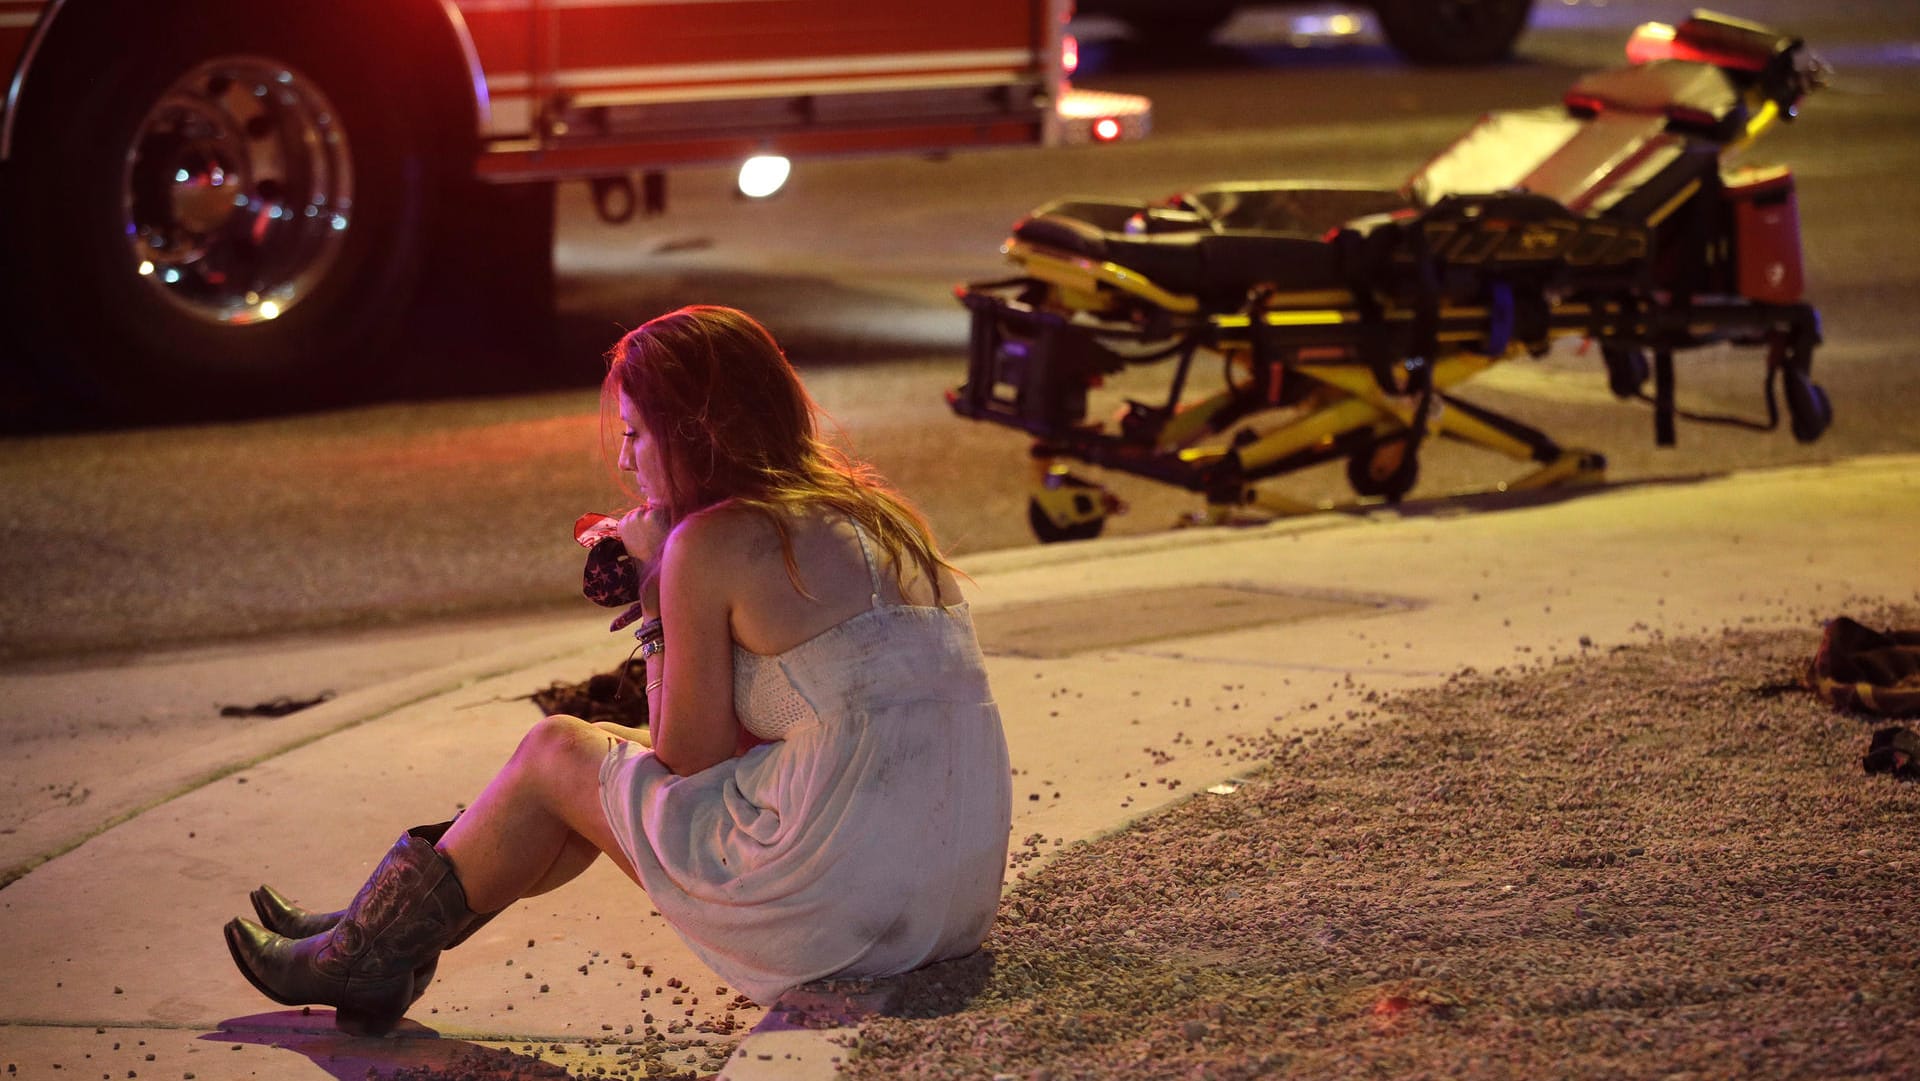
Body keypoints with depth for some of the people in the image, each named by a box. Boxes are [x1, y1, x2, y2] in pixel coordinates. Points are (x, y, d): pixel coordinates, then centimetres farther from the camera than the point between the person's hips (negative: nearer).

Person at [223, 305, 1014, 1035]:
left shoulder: (712, 543, -9)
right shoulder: (872, 513, 14)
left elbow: (689, 762, -3)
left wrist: (659, 600, 6)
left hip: (839, 904, -8)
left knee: (555, 754, 13)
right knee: (606, 768, 24)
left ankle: (364, 955, 31)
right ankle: (379, 935, 36)